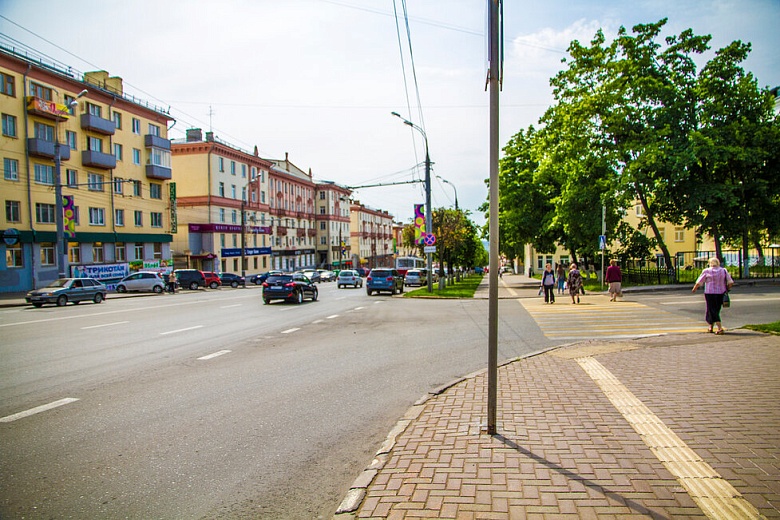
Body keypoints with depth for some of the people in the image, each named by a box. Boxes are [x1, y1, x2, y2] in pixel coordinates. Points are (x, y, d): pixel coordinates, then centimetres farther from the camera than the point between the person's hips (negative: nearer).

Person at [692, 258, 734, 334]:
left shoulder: (707, 271, -5)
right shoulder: (724, 271, 4)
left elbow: (698, 283, -4)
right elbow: (730, 282, 2)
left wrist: (694, 289, 12)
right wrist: (726, 289, 17)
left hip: (710, 294, -4)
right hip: (720, 293, 4)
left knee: (712, 311, -1)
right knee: (716, 310, 18)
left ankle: (720, 328, -14)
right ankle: (711, 327, 27)